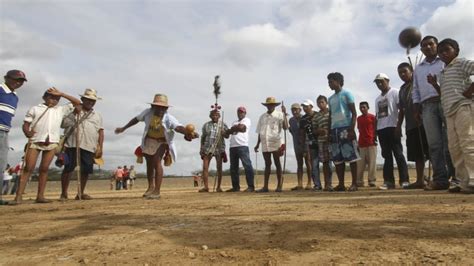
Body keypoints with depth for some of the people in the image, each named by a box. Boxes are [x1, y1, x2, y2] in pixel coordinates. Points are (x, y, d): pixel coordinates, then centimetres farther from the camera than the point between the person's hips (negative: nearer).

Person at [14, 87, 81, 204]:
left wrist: (61, 94, 8)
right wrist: (27, 133, -15)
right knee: (28, 168, -6)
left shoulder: (61, 110, 16)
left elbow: (77, 102, 12)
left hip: (52, 143, 2)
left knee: (44, 169, 4)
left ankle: (40, 196, 7)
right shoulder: (35, 109, 10)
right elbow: (26, 124, 6)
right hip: (35, 141, -2)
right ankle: (19, 196, -5)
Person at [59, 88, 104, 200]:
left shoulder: (97, 115, 18)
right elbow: (63, 124, 2)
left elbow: (100, 132, 12)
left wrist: (100, 147, 3)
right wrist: (74, 114, -7)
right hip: (73, 145, -2)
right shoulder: (72, 110, 12)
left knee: (86, 170, 3)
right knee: (68, 168, -3)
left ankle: (81, 193, 16)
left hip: (90, 147, 2)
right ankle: (63, 193, 6)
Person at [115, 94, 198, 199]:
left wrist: (187, 133, -64)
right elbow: (136, 119, 2)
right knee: (149, 164, 16)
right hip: (148, 141, 4)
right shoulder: (148, 112, -15)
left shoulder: (169, 118, -25)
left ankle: (157, 191, -14)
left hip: (161, 142, -4)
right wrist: (123, 128, 12)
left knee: (157, 162, -21)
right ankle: (151, 187, 37)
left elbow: (178, 127, -43)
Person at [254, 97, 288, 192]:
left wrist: (284, 114, -17)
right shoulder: (262, 116, 13)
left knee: (277, 164, 2)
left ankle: (279, 186, 7)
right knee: (267, 165, 7)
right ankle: (265, 187, 9)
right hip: (265, 144, 4)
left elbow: (285, 127, -15)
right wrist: (257, 144, 15)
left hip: (276, 143, -4)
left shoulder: (279, 115, -1)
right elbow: (260, 132, 16)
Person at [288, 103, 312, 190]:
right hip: (297, 143, 6)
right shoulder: (291, 120, 8)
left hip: (306, 143, -6)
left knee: (308, 163, -3)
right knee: (299, 163, 5)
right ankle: (299, 184, 5)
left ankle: (309, 183, 0)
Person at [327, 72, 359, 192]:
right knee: (337, 159, 5)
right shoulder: (331, 98, 20)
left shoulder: (346, 94, 1)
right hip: (334, 130, 7)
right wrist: (329, 132, 14)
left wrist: (352, 129, -16)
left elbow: (354, 113, -5)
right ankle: (341, 184, 10)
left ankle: (354, 183, 0)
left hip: (346, 128, -7)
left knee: (351, 157, -4)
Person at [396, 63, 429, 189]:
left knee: (430, 151, -8)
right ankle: (420, 180, 10)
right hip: (410, 125, 6)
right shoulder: (402, 89, 20)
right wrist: (399, 125, 15)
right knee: (417, 154, 7)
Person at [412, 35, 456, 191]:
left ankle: (456, 177, -3)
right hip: (427, 106, 3)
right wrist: (416, 109, 9)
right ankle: (440, 179, -4)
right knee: (434, 143, -4)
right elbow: (415, 90, 20)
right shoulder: (418, 69, 23)